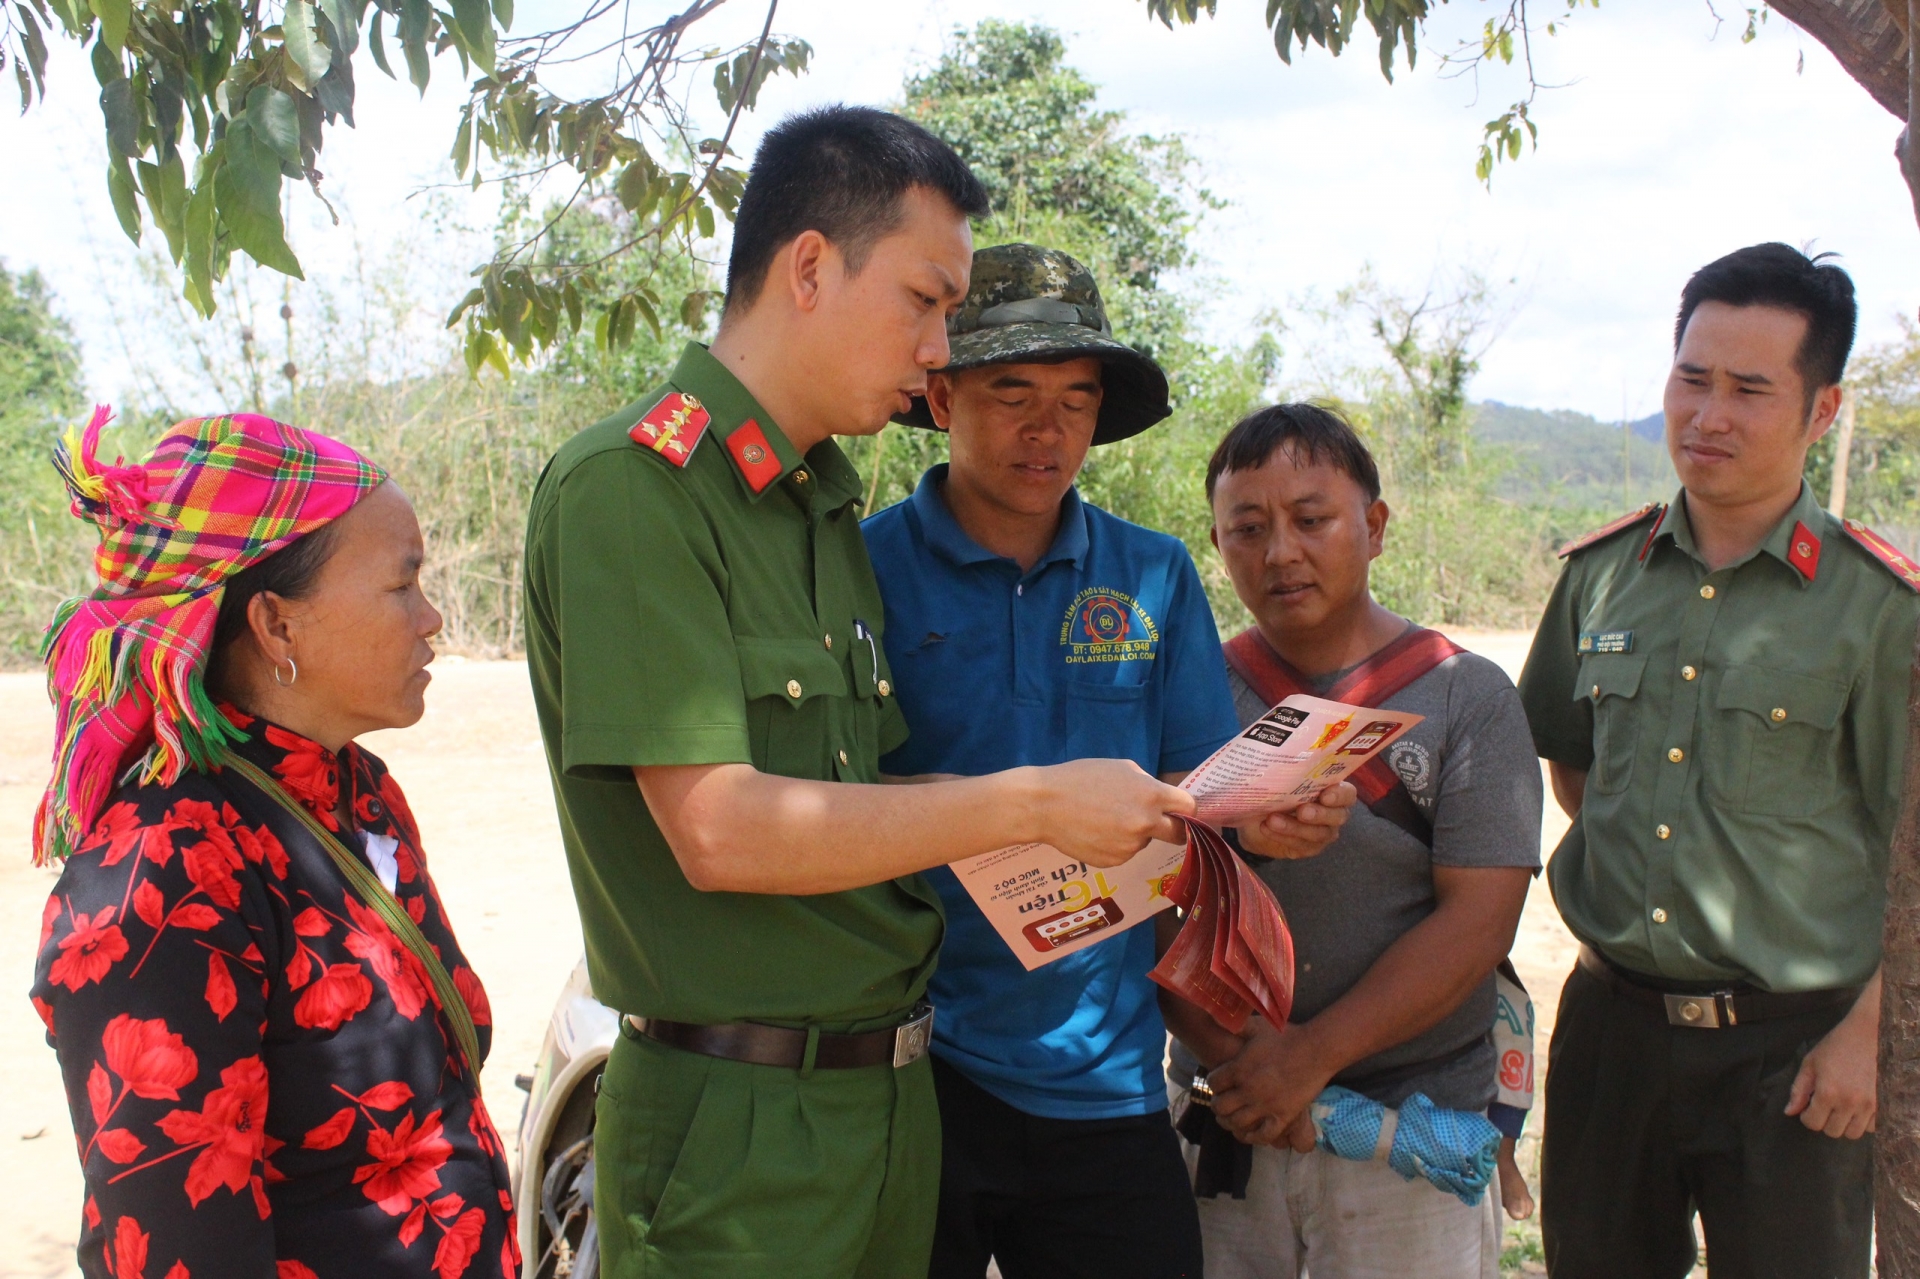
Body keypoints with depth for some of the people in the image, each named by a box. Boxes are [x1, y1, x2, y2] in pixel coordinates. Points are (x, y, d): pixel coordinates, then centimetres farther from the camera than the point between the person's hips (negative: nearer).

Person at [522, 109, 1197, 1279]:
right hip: (736, 1128, -8)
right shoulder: (630, 487, -15)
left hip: (895, 1095, 8)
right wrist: (1036, 804, -17)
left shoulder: (831, 507, 11)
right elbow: (720, 831, -22)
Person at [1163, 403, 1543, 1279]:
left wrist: (1312, 1055, -16)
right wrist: (1223, 1049, -15)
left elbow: (1478, 919, -10)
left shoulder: (1468, 700, -3)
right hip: (1222, 1116, 2)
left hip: (1408, 1124, -1)